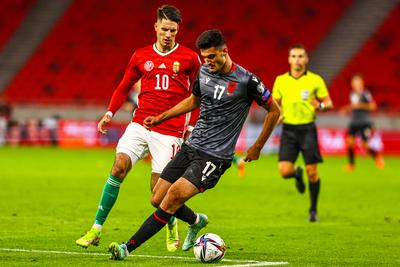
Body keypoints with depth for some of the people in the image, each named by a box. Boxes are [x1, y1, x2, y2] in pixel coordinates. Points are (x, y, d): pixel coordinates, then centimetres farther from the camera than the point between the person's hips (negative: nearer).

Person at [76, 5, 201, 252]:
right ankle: (96, 229, -9)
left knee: (159, 186, -5)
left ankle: (172, 226, 27)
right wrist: (110, 113, 6)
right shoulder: (141, 56, 9)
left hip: (170, 130, -2)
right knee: (119, 167, -15)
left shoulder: (189, 58, 2)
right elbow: (124, 87, 19)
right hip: (140, 123, 2)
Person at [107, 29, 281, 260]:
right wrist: (160, 118, 21)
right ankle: (196, 221, 35)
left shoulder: (246, 81, -12)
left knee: (173, 197, -20)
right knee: (158, 199, 4)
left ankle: (128, 248, -19)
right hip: (191, 146, 7)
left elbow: (274, 110, 0)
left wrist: (258, 147, 4)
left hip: (215, 156, -7)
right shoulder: (204, 72, 6)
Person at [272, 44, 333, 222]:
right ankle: (297, 174, 28)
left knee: (312, 171, -2)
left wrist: (321, 106, -19)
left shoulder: (315, 80, -1)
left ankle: (313, 210, 15)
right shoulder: (280, 80, 5)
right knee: (284, 171, -11)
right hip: (288, 129, 2)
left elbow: (329, 103, 4)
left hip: (307, 129, -1)